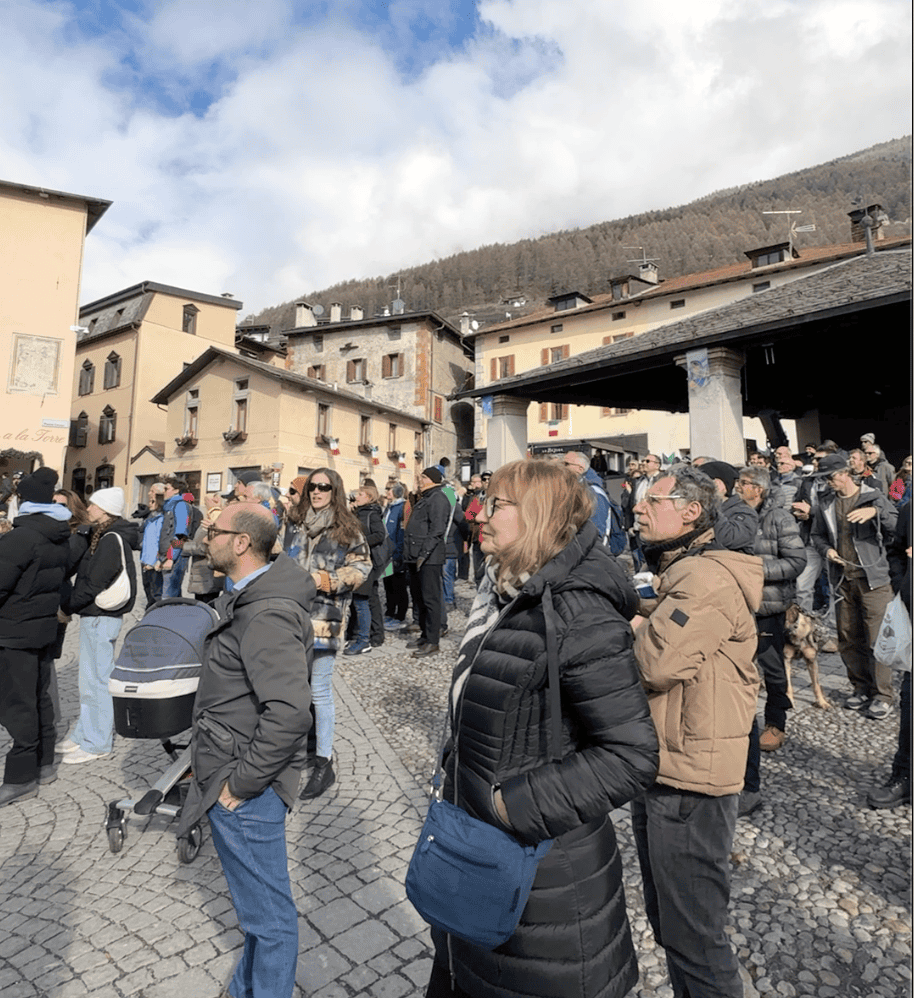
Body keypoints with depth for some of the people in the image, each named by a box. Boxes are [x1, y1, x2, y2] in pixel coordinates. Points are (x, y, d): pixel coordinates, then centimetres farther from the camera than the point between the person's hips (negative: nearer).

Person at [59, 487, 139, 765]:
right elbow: (85, 573, 16)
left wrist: (67, 605, -9)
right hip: (96, 615, 10)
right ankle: (84, 733, 30)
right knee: (91, 677, 18)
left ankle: (97, 742, 11)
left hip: (100, 617, -10)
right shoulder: (107, 537, 12)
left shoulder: (111, 540, -18)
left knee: (95, 679, 0)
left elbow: (93, 583, -20)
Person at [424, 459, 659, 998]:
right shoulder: (504, 597, 2)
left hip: (542, 869, -8)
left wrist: (518, 806, -24)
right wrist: (459, 777, 14)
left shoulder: (579, 617, -26)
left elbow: (631, 756, -26)